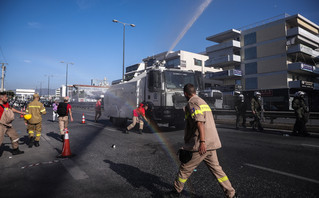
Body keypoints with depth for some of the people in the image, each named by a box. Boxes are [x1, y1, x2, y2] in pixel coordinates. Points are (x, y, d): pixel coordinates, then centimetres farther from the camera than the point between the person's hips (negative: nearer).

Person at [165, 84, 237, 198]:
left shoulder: (192, 103, -10)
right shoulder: (203, 102, 19)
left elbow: (199, 122, -24)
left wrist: (202, 142, -31)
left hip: (202, 145, -9)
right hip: (212, 143, 9)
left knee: (185, 168, 7)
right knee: (216, 169, 17)